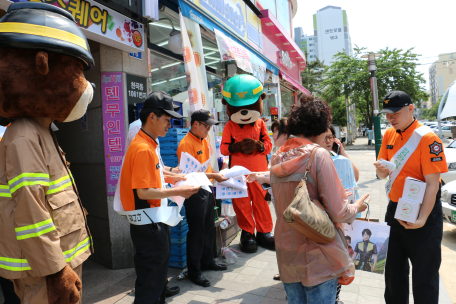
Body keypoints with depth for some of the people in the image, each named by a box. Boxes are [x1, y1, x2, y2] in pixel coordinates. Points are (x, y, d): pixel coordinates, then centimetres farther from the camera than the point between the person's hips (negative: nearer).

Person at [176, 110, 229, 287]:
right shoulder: (186, 144, -17)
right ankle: (194, 271, 17)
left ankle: (207, 261, 36)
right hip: (195, 191, -9)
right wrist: (213, 176, -24)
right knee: (196, 232, 2)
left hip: (207, 189, 9)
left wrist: (217, 174, 7)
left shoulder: (204, 141, 12)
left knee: (209, 228, 18)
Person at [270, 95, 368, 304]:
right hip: (318, 259, -5)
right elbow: (338, 214, -18)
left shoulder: (277, 158, 2)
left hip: (287, 256, 5)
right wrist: (357, 207, 5)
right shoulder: (318, 155, -16)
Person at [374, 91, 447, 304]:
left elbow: (432, 184, -19)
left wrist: (422, 219, -26)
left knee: (424, 276, 8)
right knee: (394, 271, 19)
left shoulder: (427, 138, -15)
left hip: (422, 211, -6)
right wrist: (381, 170, -14)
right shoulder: (389, 135, 5)